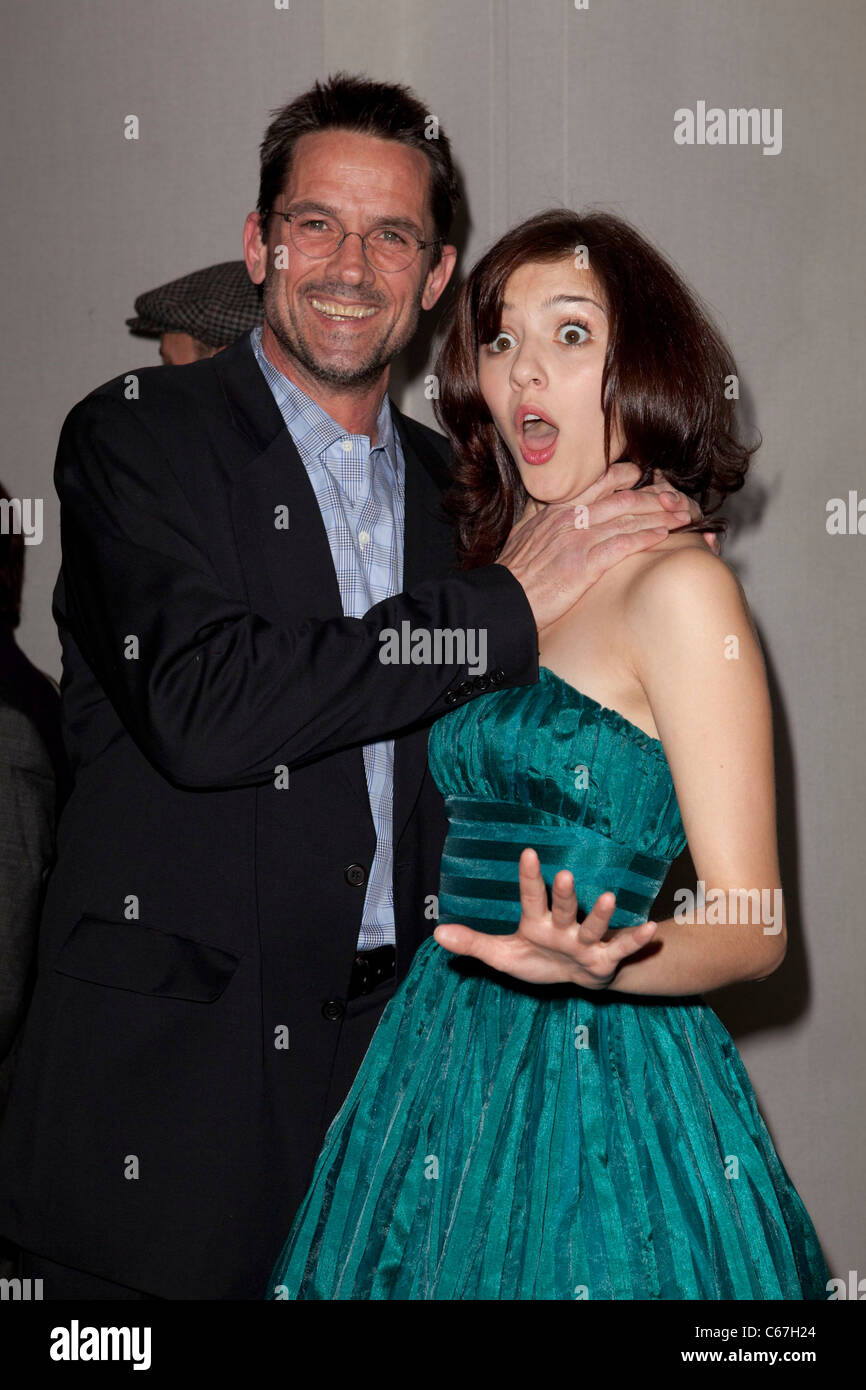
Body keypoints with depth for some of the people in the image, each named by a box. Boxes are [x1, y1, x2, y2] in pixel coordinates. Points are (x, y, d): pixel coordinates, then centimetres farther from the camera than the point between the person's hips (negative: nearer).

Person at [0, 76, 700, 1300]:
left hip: (389, 1042, 5)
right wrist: (510, 604, -18)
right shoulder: (137, 435, -6)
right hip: (171, 1054, -5)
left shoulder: (445, 479, 12)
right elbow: (199, 707, -23)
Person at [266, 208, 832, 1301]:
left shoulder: (677, 585, -14)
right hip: (450, 1056, 7)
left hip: (599, 1079, -7)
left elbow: (752, 927, -16)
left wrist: (591, 968, -34)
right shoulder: (493, 568, 8)